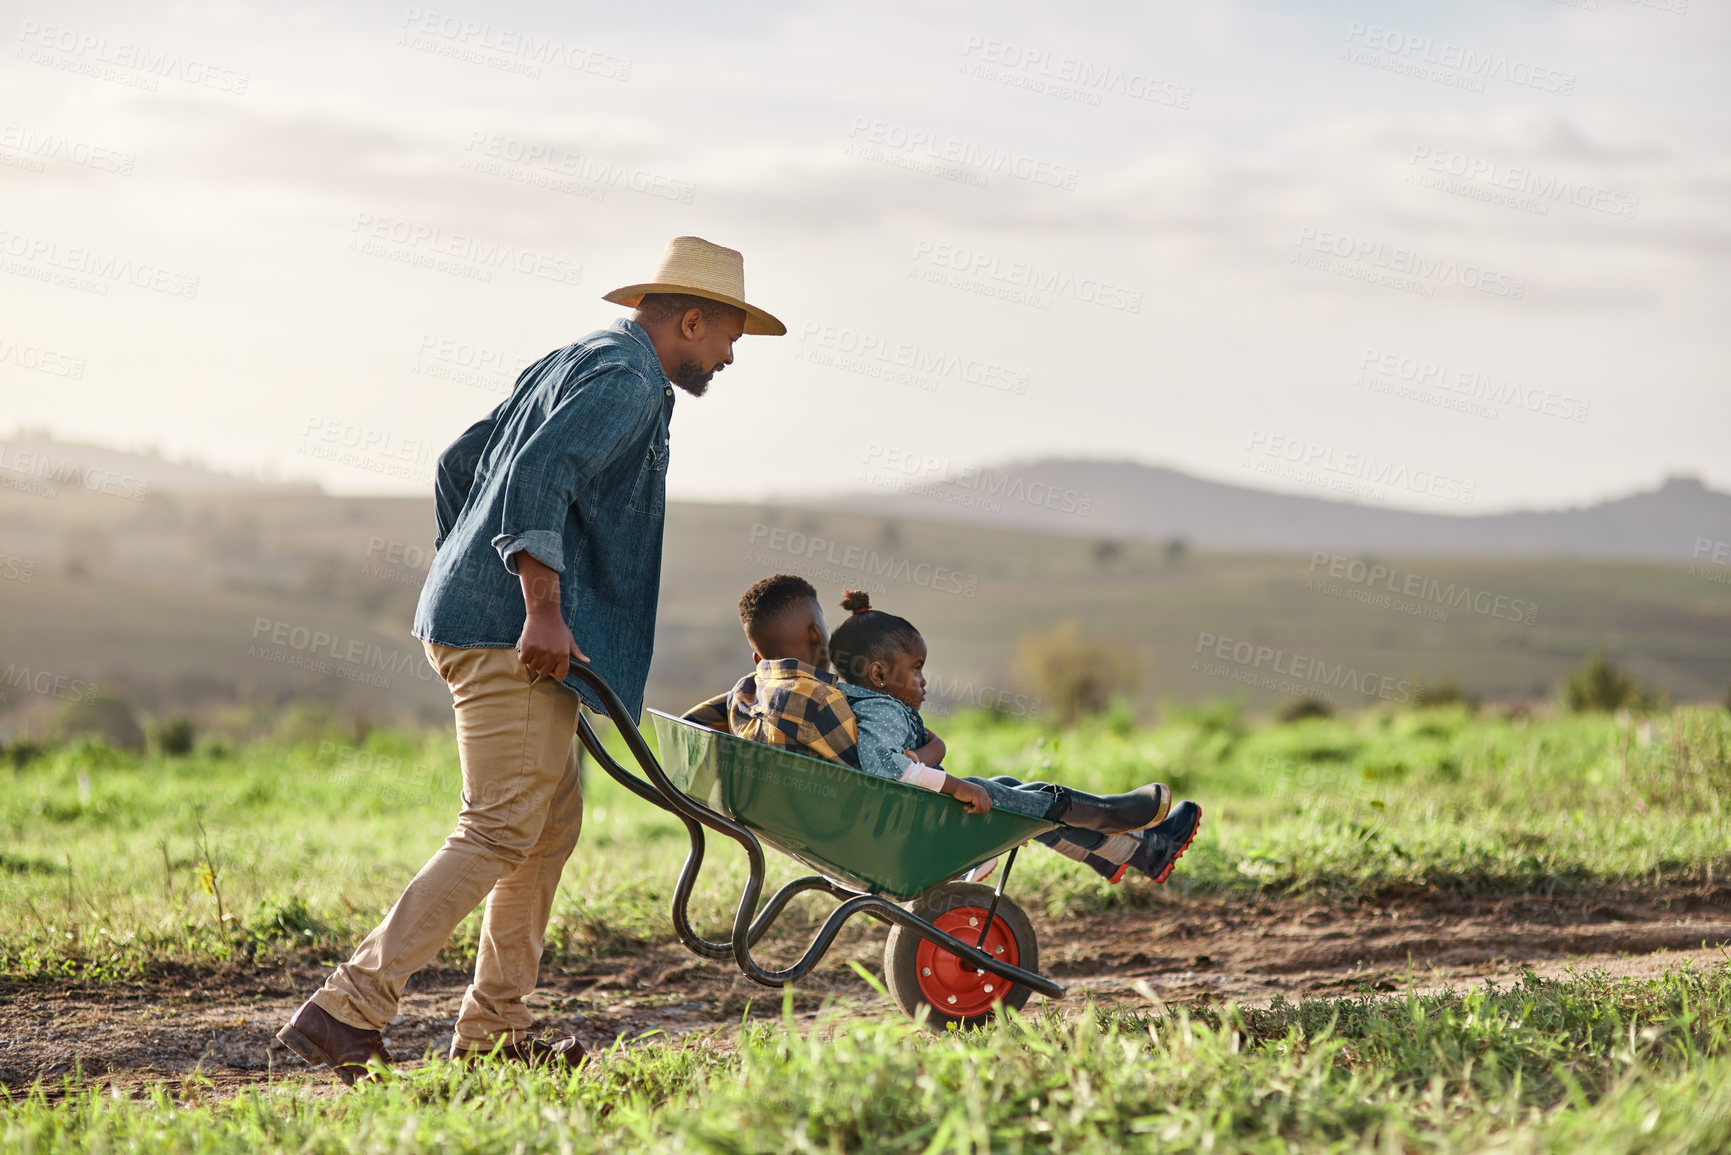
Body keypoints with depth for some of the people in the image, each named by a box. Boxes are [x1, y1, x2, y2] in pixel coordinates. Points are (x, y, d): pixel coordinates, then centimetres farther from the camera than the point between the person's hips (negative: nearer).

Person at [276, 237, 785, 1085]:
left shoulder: (573, 364, 23)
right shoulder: (625, 380, -9)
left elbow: (457, 466, 28)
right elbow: (535, 477, -24)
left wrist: (472, 581, 31)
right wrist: (543, 608, -28)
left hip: (481, 620, 11)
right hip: (514, 632, -11)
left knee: (552, 823, 13)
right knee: (502, 831, -13)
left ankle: (491, 1030, 16)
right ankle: (348, 1009, -17)